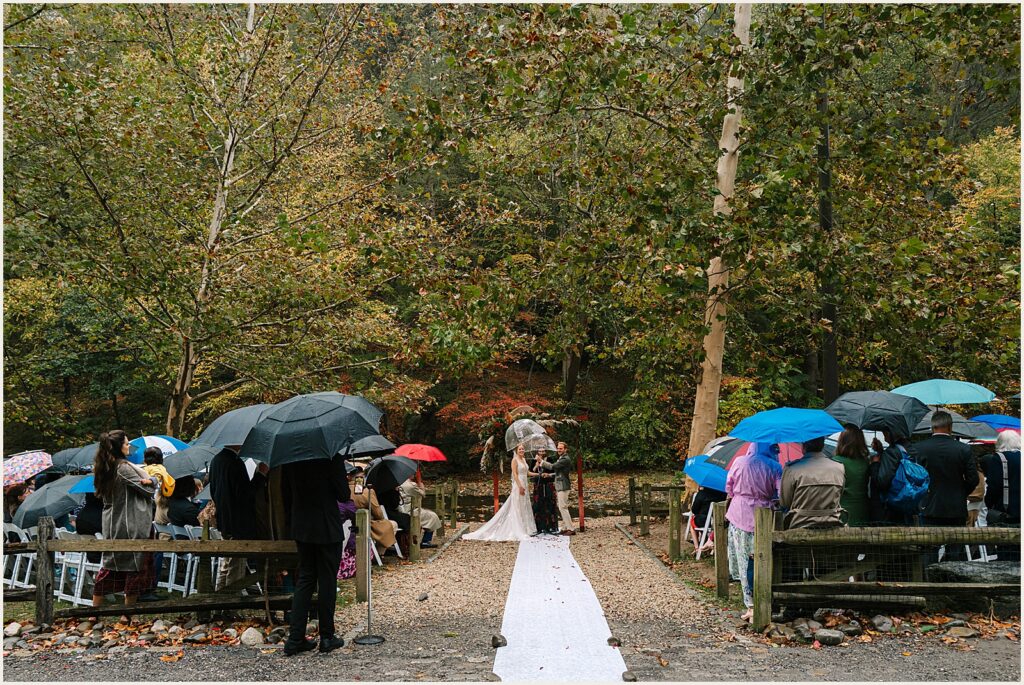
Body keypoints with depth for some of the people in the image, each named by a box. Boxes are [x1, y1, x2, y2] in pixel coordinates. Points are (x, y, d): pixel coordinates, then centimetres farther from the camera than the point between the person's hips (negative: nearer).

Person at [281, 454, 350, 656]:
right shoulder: (332, 456, -17)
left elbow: (286, 494, 7)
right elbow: (343, 495, -14)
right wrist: (348, 494, 10)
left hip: (301, 528, 5)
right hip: (328, 528, -5)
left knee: (305, 579, 14)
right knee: (327, 581, 6)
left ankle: (295, 639, 10)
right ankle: (327, 637, 14)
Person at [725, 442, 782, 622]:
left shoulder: (739, 462, -1)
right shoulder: (775, 467, -4)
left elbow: (729, 489, 7)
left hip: (740, 517, 0)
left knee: (746, 562, 5)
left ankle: (751, 606, 5)